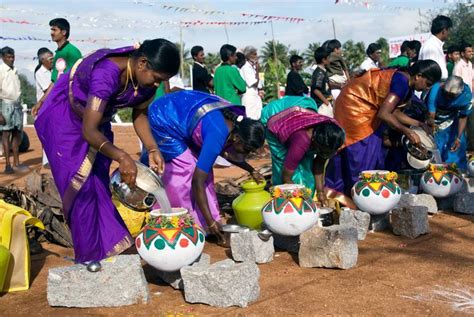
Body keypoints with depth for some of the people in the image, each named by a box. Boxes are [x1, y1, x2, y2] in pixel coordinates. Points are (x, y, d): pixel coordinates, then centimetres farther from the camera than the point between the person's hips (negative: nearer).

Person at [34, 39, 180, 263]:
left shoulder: (146, 77, -17)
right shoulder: (107, 73, -40)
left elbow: (140, 114, -3)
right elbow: (88, 130, -43)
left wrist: (152, 149, -18)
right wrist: (122, 157, -55)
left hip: (98, 119, 7)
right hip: (63, 116, -7)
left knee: (100, 184, 8)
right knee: (81, 185, -8)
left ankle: (107, 247, 16)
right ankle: (89, 256, 2)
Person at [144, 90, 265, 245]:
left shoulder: (237, 120, -10)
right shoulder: (217, 135, -34)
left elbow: (225, 150, 12)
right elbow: (198, 182, -31)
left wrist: (251, 170, 9)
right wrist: (211, 222, -27)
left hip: (177, 114, 9)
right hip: (162, 120, -9)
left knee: (201, 167, 4)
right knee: (185, 171, -11)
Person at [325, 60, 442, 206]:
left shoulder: (403, 80, 7)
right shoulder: (402, 83, -22)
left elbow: (393, 111, 11)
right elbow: (384, 114, -27)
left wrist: (418, 123, 10)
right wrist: (407, 132, -19)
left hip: (358, 105, 10)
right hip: (355, 105, -10)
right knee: (362, 152, -4)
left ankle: (334, 188, 21)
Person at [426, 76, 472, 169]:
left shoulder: (466, 94, -25)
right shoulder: (435, 90, -35)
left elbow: (463, 117, -10)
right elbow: (431, 116, -33)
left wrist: (458, 138, -15)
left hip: (451, 123, 2)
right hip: (434, 123, -2)